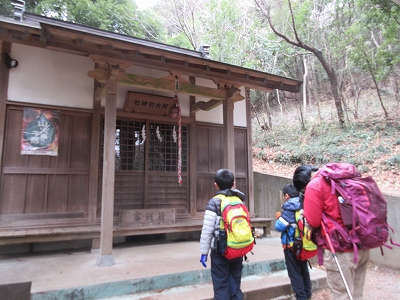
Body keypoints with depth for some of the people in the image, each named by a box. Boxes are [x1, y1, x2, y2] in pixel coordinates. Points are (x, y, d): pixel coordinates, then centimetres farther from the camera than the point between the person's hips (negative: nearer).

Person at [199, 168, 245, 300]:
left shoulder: (214, 203, -11)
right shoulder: (240, 201, 4)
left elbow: (207, 231, -13)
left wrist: (204, 252, -5)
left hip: (220, 251, -5)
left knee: (221, 288, 7)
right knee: (235, 286, 18)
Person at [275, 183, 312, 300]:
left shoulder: (289, 207, -20)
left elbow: (279, 226, -22)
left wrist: (279, 217, -2)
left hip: (291, 245, -8)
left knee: (294, 273, 5)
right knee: (304, 269, 23)